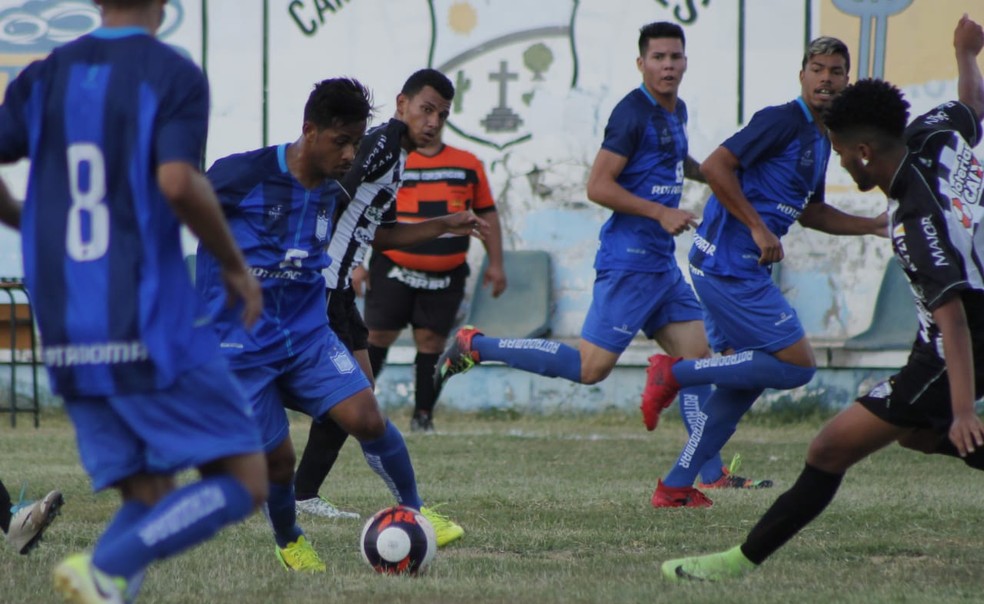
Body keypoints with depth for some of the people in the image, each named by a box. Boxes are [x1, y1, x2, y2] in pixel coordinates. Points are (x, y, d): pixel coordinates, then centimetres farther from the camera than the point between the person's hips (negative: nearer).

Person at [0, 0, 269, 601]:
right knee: (244, 484, 1)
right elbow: (178, 183, -20)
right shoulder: (174, 74, -5)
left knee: (150, 503, 13)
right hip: (151, 328, -6)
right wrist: (235, 264, -4)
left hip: (69, 340, 6)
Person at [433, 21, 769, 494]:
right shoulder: (633, 112, -14)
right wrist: (660, 212, -20)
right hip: (629, 260, -9)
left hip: (661, 262, 9)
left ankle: (712, 474, 12)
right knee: (590, 367, -11)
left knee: (697, 357, 7)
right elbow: (598, 186, -19)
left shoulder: (676, 111, 15)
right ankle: (475, 346, -2)